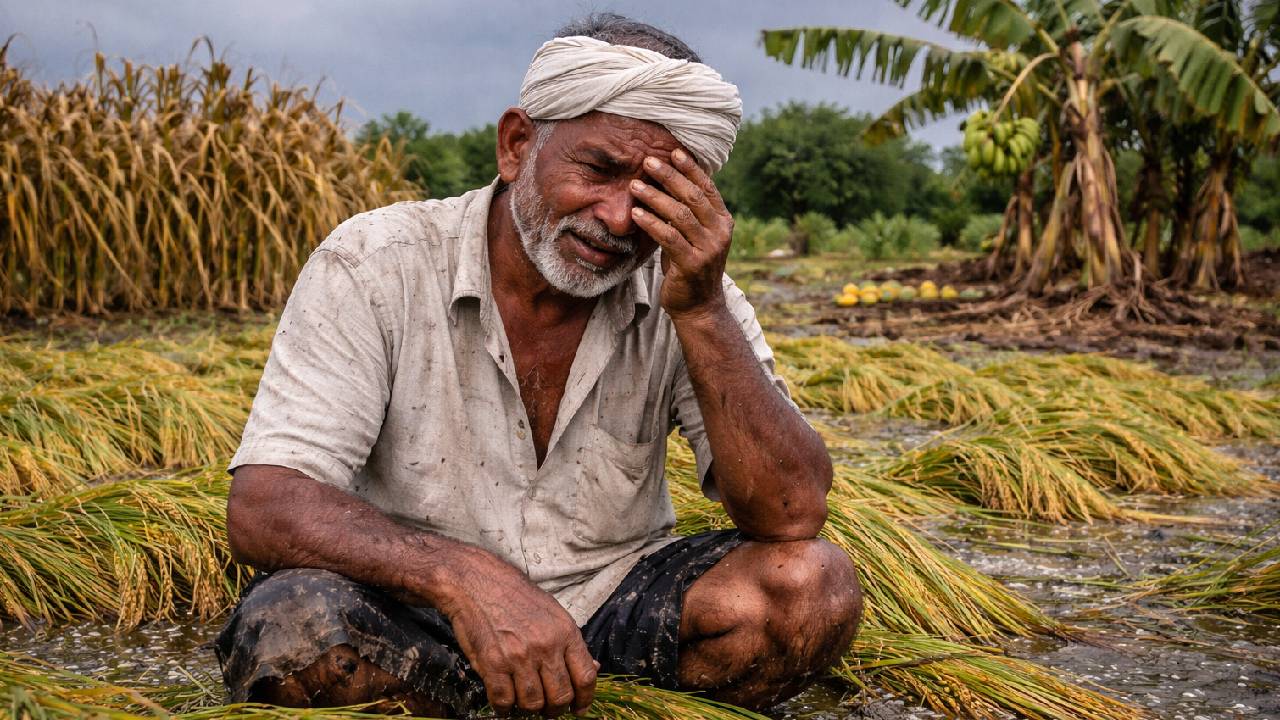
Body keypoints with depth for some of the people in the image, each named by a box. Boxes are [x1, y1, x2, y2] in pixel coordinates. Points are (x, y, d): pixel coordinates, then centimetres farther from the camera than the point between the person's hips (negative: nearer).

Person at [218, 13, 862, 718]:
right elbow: (261, 509, -22)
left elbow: (793, 515, -16)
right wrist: (465, 576, -39)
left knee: (815, 585, -22)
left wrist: (702, 311, -27)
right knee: (285, 630, -33)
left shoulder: (684, 288, -7)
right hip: (419, 619, 0)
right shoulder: (375, 264, -14)